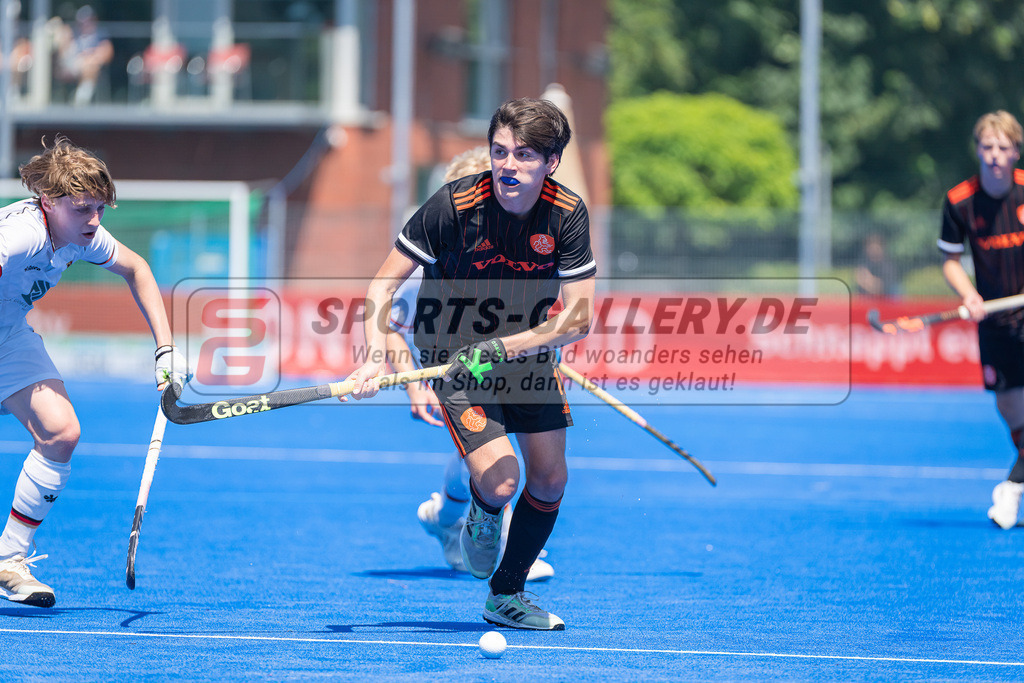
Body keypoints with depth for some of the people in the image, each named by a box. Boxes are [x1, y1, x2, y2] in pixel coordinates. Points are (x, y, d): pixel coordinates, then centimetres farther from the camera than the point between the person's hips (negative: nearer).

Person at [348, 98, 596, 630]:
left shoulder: (568, 215, -18)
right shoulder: (453, 205, -25)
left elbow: (578, 318, -19)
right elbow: (383, 284, -17)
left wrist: (500, 349, -31)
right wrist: (376, 357, -32)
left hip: (528, 351, 4)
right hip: (453, 355, -4)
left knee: (550, 480, 6)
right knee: (498, 482, -20)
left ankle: (506, 597, 28)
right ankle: (482, 516, 19)